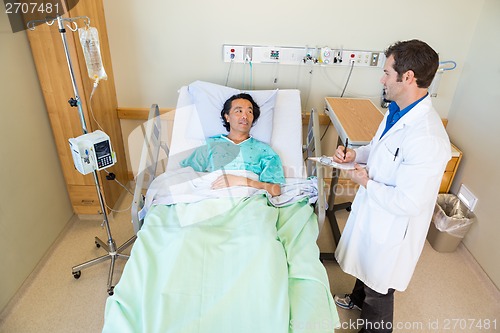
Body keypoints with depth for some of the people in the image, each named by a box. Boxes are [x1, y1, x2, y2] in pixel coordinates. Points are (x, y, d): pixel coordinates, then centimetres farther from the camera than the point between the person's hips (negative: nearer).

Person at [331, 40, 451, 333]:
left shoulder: (428, 139, -35)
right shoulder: (398, 110, -5)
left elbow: (407, 203, -32)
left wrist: (365, 182, -20)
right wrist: (355, 154, -6)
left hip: (392, 226, -9)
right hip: (373, 210, 9)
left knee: (379, 289, 17)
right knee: (365, 265, 33)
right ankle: (358, 298, 62)